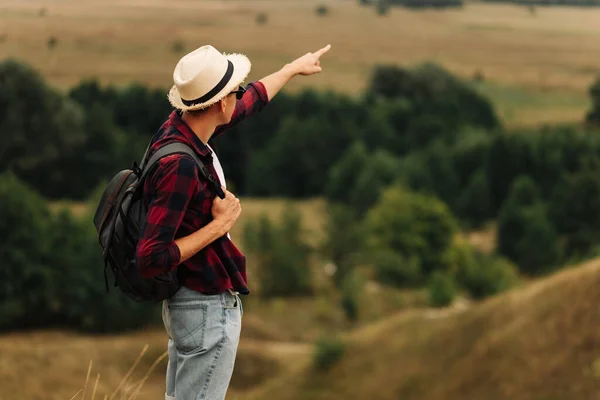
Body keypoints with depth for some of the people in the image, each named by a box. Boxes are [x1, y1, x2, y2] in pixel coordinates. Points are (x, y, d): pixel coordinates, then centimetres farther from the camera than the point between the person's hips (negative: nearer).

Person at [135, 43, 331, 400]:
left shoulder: (183, 129, -2)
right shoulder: (179, 166, -29)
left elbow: (250, 102, 20)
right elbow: (151, 259, -30)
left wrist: (294, 68, 34)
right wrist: (220, 225, -23)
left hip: (190, 303, 10)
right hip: (209, 310, -10)